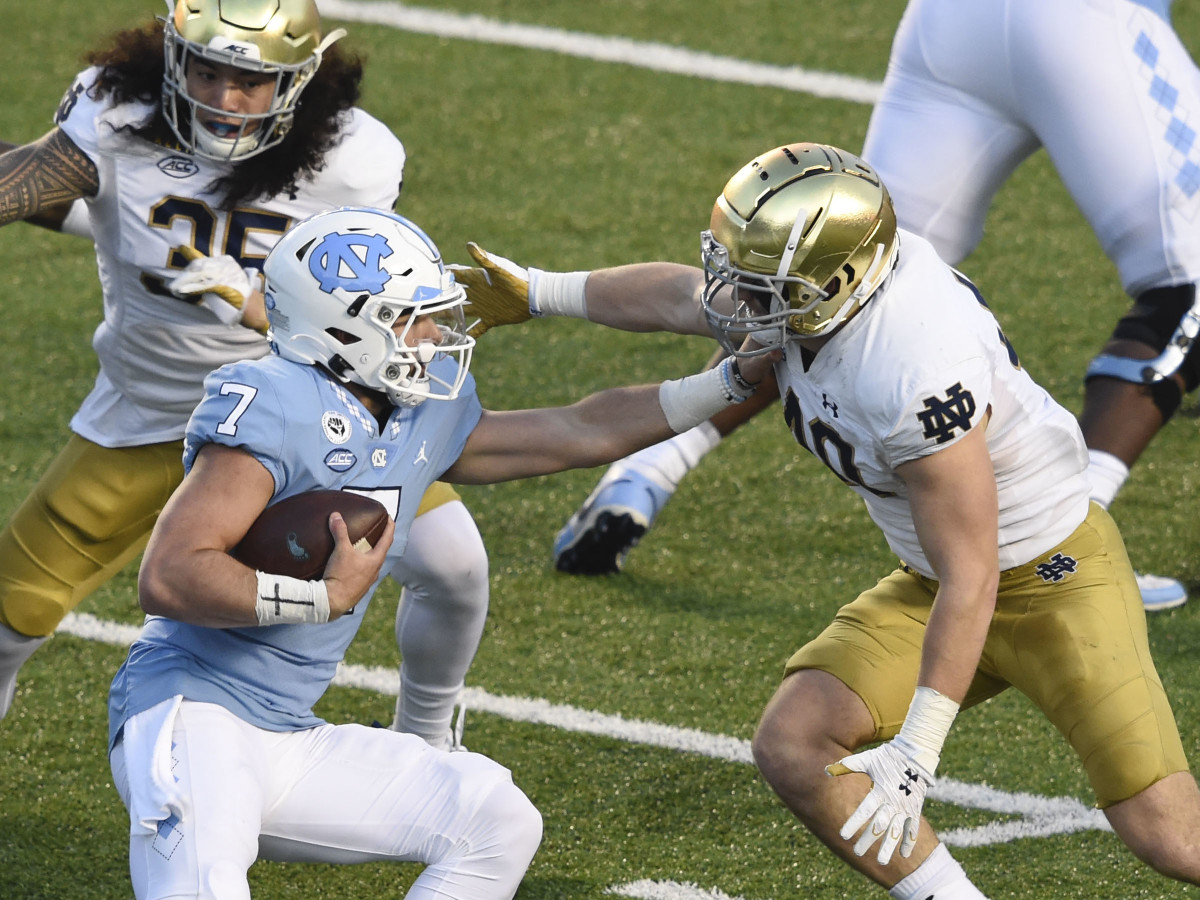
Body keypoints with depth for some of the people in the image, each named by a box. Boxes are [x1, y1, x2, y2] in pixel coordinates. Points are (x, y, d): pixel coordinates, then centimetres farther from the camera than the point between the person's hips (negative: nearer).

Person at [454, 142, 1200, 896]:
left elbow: (969, 582, -29)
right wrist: (534, 292, 22)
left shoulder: (917, 377, -36)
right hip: (929, 581, 8)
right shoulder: (800, 287, -12)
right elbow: (678, 297, 12)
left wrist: (915, 755, -24)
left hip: (1052, 579, -8)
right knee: (792, 747, -7)